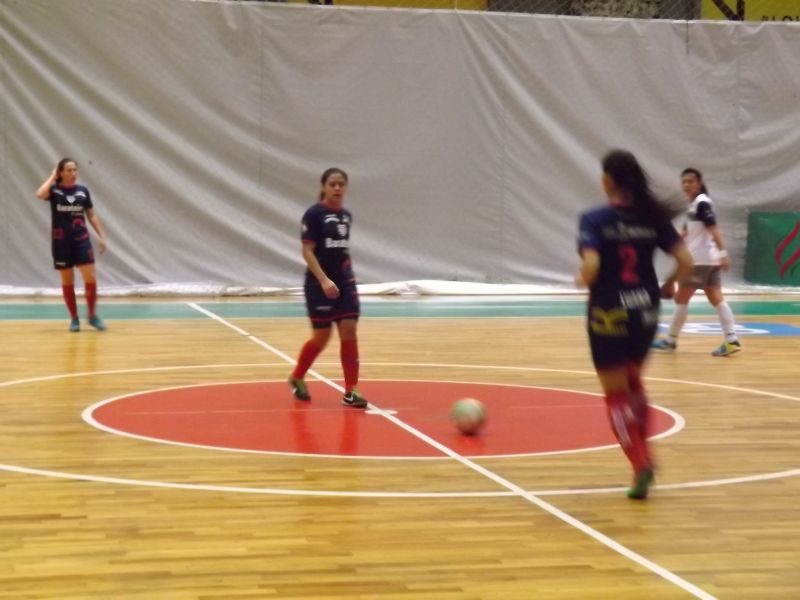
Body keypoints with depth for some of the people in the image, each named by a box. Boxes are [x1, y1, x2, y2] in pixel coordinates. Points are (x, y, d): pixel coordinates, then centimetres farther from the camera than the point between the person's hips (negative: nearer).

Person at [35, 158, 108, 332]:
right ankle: (74, 318, 16)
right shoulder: (54, 190, -4)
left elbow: (92, 215, 10)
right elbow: (40, 194, -28)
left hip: (81, 239, 2)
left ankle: (93, 315, 7)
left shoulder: (83, 190, 4)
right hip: (61, 241, -2)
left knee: (90, 277, -8)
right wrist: (52, 177, -14)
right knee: (67, 281, 5)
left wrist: (101, 236, 5)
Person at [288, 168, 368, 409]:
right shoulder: (314, 214, -11)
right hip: (320, 285, -5)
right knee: (322, 337, 2)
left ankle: (350, 391, 2)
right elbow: (307, 251, -15)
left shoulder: (347, 215, 8)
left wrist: (349, 276, 16)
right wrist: (324, 280, -24)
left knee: (349, 332, -2)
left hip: (345, 282, 5)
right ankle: (297, 378, 27)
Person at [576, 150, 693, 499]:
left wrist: (583, 281, -4)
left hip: (609, 315, -4)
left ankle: (641, 465, -3)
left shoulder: (595, 220, -11)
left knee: (616, 395, 9)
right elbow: (685, 261, -4)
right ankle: (643, 453, 22)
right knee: (632, 382, 28)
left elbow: (591, 266, -25)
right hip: (645, 313, 4)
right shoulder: (653, 217, 0)